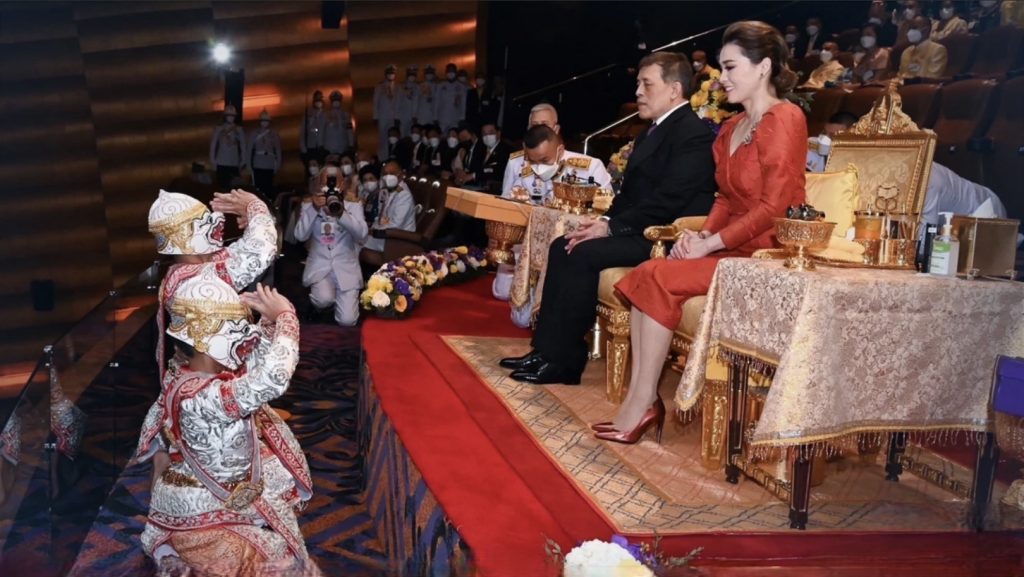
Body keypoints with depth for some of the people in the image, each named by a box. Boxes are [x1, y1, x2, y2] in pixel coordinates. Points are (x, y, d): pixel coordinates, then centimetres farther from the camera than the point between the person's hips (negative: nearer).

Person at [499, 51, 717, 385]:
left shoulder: (694, 133, -13)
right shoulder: (652, 132, 19)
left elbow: (668, 200, -21)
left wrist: (611, 226, -19)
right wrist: (606, 220, -2)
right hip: (640, 231, 10)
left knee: (584, 254, -24)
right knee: (561, 247, -1)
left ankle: (563, 360, -16)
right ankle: (547, 348, -3)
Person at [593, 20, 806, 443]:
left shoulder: (784, 119, -11)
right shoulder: (733, 127, 17)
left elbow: (773, 206, -18)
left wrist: (709, 244, -16)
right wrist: (702, 235, -1)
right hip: (730, 250, 8)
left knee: (659, 278, -22)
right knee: (644, 276, -11)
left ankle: (643, 402, -13)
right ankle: (641, 399, -15)